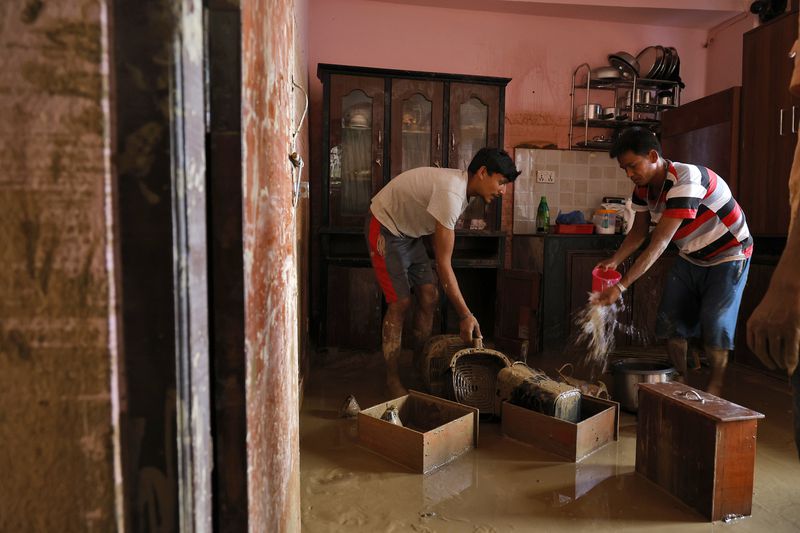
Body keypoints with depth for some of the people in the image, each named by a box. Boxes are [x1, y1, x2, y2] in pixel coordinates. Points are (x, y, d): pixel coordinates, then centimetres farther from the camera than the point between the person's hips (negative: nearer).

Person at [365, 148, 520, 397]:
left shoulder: (461, 185, -2)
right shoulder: (451, 194, -32)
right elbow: (443, 263, -31)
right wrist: (465, 315, -28)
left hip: (409, 232, 9)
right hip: (385, 228, -9)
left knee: (429, 296, 3)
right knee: (401, 302, -10)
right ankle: (392, 380, 3)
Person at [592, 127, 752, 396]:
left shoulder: (685, 180, -34)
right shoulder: (643, 188, -10)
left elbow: (659, 243, -39)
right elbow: (639, 232, 0)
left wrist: (621, 286, -43)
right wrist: (614, 260, -19)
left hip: (728, 255, -7)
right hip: (690, 257, 7)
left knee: (715, 324, -10)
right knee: (671, 319, 3)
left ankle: (714, 392, 8)